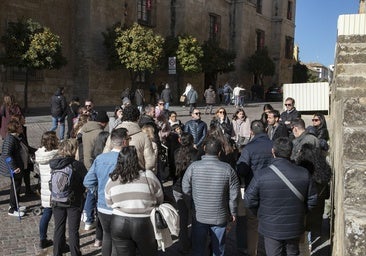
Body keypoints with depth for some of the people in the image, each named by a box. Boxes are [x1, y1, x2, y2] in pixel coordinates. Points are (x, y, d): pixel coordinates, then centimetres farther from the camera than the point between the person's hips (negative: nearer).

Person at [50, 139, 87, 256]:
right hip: (74, 202, -4)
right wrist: (79, 191, 8)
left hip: (57, 201, 4)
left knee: (58, 229, 17)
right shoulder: (77, 165, -19)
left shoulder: (53, 163, -8)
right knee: (73, 231, 9)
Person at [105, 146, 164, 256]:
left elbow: (109, 204, 9)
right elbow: (160, 199, 0)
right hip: (145, 225, -2)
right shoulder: (148, 176, -11)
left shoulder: (112, 180, -2)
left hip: (119, 224, 3)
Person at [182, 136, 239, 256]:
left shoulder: (193, 166, -16)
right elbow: (234, 194, -9)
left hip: (198, 215, 0)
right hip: (220, 217, 0)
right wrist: (233, 212, 7)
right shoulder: (227, 169, -15)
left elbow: (186, 189, -7)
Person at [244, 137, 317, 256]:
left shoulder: (262, 175, -18)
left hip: (271, 228, -2)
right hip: (295, 228, 2)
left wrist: (261, 214, 6)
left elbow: (249, 200, -12)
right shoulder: (304, 174, -10)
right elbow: (312, 200, -1)